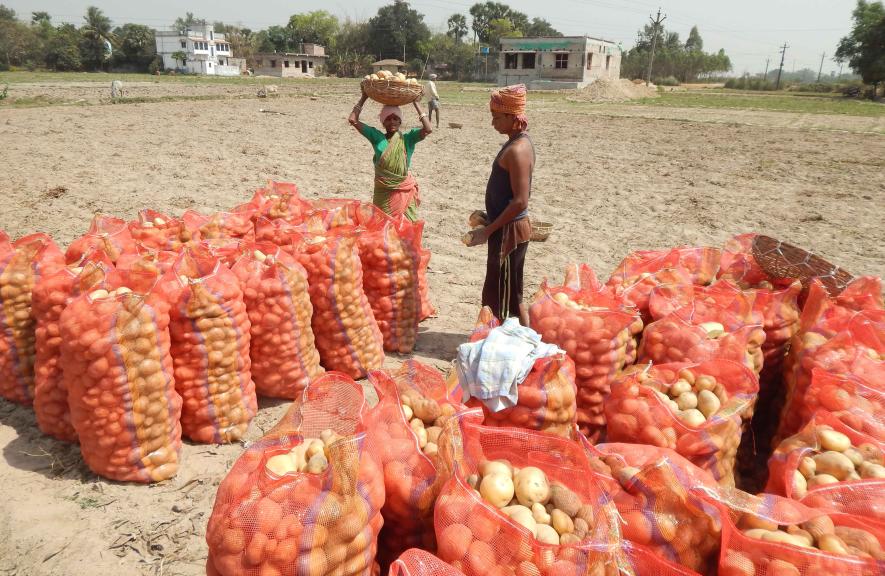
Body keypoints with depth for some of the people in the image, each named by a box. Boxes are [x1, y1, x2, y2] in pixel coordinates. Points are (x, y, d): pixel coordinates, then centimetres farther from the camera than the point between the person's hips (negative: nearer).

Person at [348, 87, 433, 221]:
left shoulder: (407, 138, -3)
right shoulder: (377, 137, -1)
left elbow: (428, 129, -18)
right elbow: (353, 120, -4)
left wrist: (415, 103, -12)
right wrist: (364, 97, -3)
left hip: (404, 191, -1)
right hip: (383, 192, 1)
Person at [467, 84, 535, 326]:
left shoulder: (517, 150, -21)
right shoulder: (519, 142, 9)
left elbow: (520, 201, -26)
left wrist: (487, 231, -20)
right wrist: (489, 216, 16)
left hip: (509, 231, -10)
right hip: (507, 227, 10)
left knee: (505, 298, 1)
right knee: (510, 295, 20)